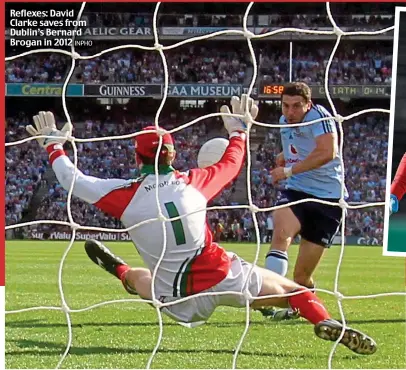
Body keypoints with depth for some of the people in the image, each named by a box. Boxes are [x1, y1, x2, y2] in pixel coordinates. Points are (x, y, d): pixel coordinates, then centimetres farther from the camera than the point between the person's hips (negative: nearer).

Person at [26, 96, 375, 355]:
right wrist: (239, 129, 38)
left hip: (182, 302, 0)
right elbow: (232, 164, 19)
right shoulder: (193, 181, 0)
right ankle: (327, 323, -18)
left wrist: (54, 146, 23)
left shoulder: (125, 195, -6)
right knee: (293, 290, 3)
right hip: (225, 277, 0)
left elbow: (74, 181, 6)